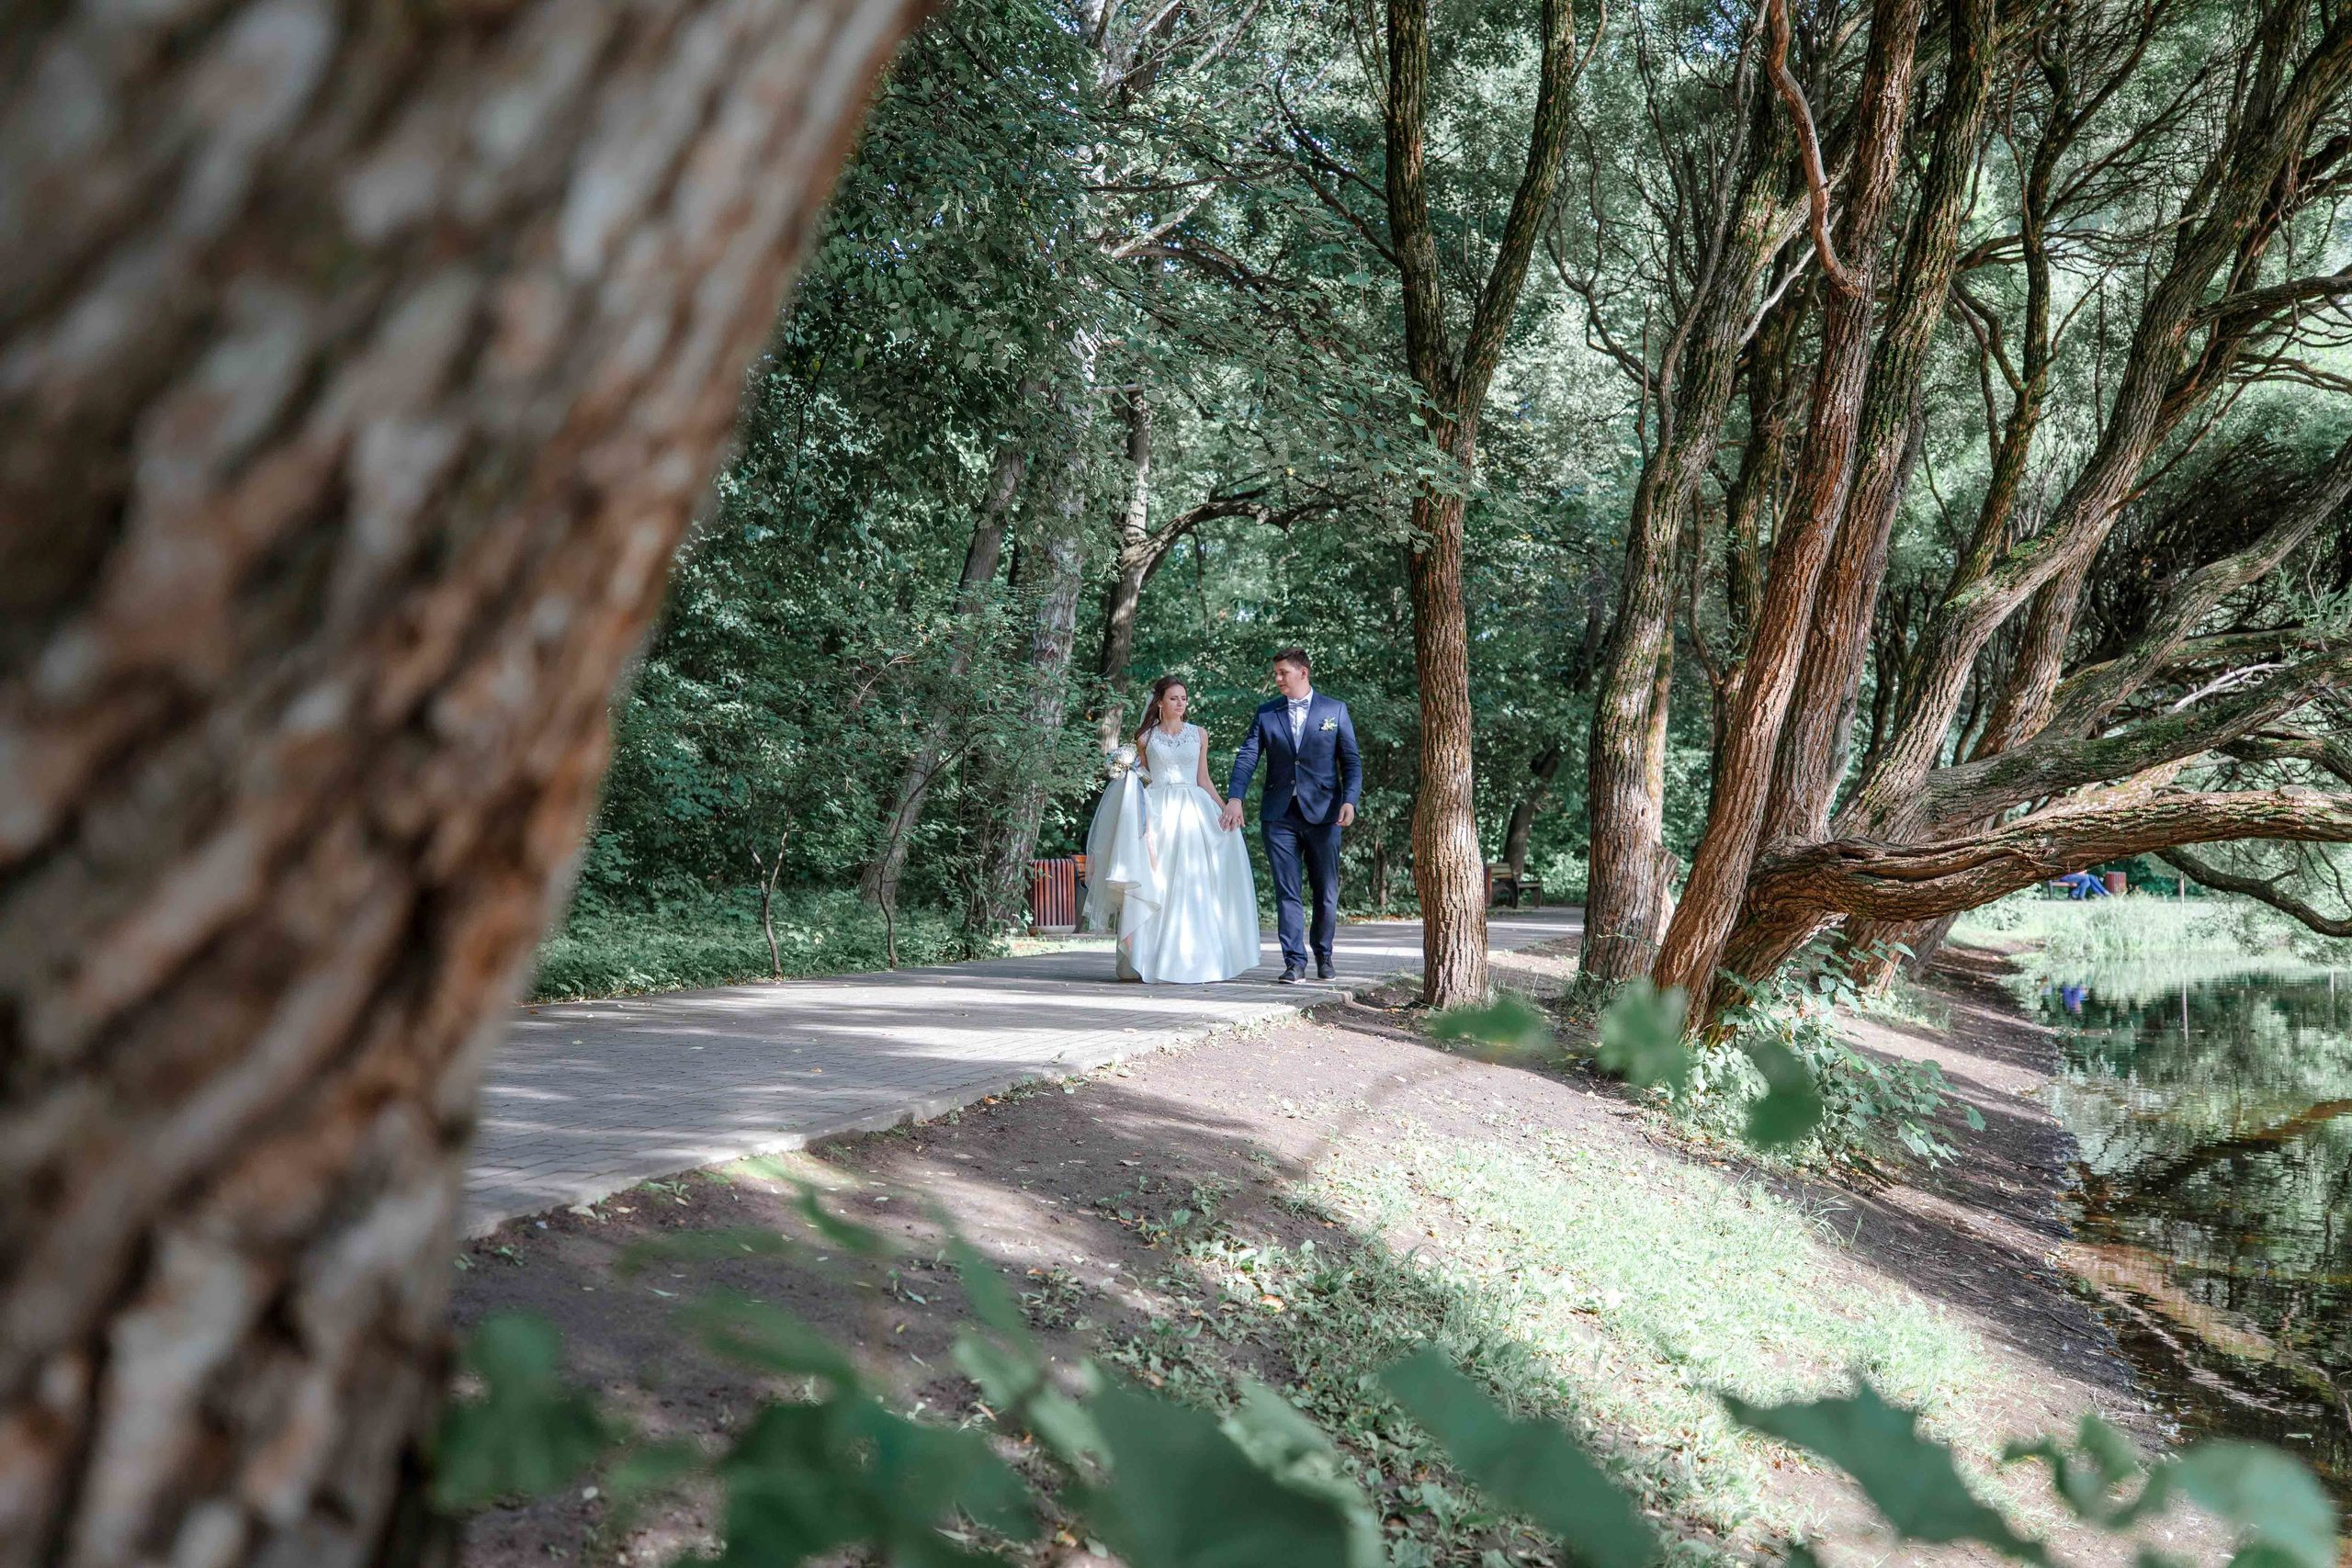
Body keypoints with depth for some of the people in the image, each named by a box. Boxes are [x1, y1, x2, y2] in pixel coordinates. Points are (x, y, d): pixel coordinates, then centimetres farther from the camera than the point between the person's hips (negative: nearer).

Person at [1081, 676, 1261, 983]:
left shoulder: (1199, 734, 12)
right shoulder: (1146, 738, 9)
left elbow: (1203, 779, 13)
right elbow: (1140, 781, 14)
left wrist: (1225, 808, 3)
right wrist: (1127, 772, -6)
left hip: (1192, 812, 1)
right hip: (1156, 812, -1)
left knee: (1191, 886, -4)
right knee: (1155, 886, -7)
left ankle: (1190, 962, 0)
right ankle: (1150, 960, -3)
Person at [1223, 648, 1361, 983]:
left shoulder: (1335, 710, 4)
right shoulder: (1266, 713, 7)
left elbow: (1351, 761, 3)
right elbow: (1247, 758, -1)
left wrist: (1350, 799, -13)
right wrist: (1234, 798, -16)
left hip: (1323, 813, -1)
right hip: (1279, 814, 1)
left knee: (1326, 892, 8)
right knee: (1286, 892, -2)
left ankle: (1323, 955, 26)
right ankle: (1294, 962, 0)